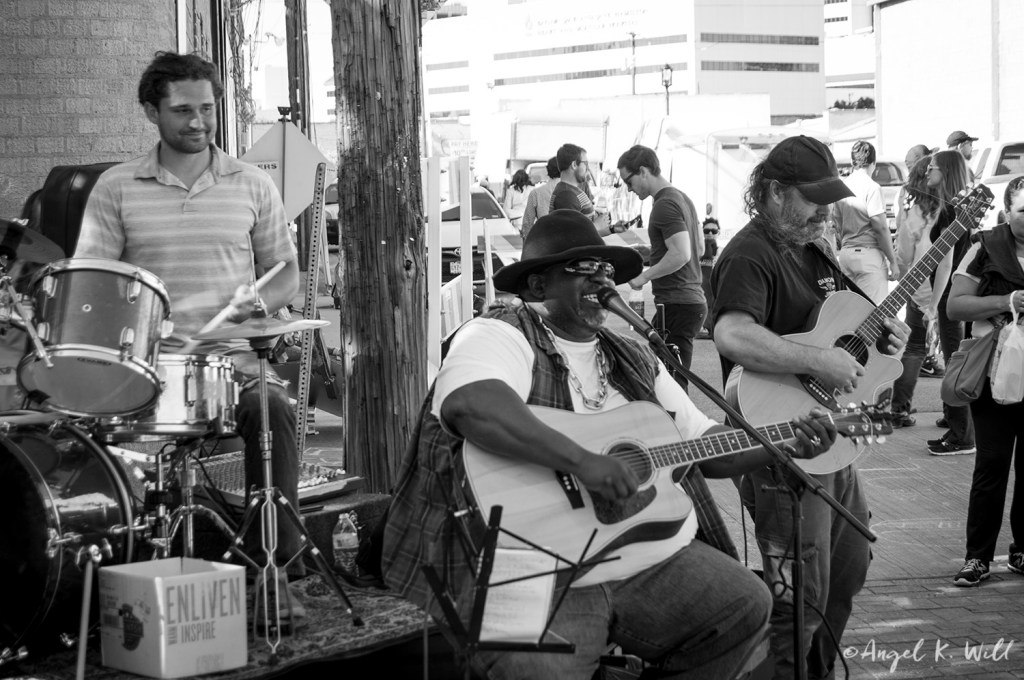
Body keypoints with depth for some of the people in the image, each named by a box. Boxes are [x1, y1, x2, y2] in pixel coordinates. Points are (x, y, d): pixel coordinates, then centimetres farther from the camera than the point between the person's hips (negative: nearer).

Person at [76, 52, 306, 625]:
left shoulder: (253, 185, 10)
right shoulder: (116, 189, 6)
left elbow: (286, 273, 14)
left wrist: (259, 302, -8)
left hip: (234, 361, 0)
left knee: (274, 410, -29)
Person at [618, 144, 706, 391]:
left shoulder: (665, 205, -14)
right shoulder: (683, 198, 17)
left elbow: (681, 254, -24)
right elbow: (700, 248, 24)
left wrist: (644, 276, -15)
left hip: (676, 305, -10)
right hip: (694, 299, 10)